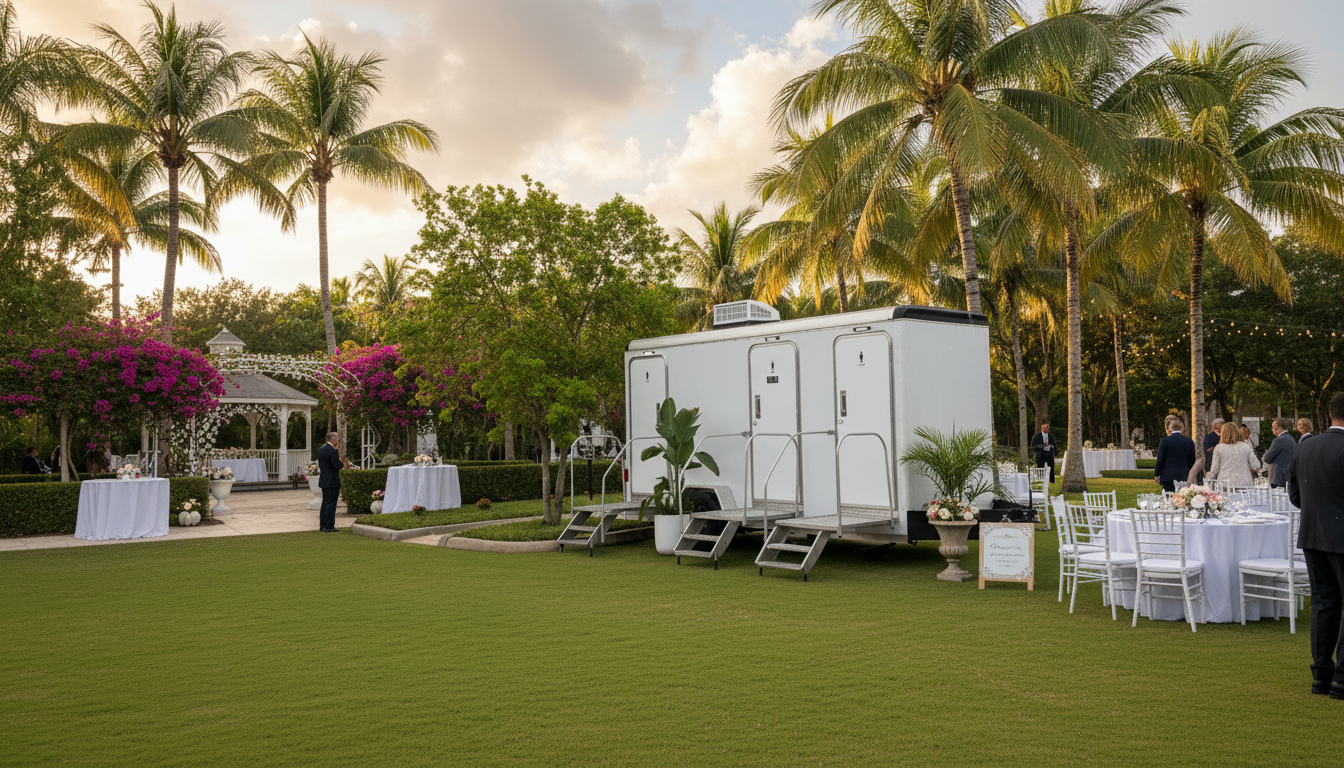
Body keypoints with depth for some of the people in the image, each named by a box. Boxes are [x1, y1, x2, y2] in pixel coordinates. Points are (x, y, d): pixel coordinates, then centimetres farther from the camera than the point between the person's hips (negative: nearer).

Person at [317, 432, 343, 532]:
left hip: (324, 481, 9)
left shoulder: (321, 449, 10)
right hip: (332, 481, -9)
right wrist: (341, 461, 0)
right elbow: (337, 466, -20)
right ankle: (328, 527, -3)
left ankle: (322, 525, 19)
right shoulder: (333, 451, -18)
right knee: (331, 503, -4)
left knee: (325, 503, 15)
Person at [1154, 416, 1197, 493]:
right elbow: (1192, 462, 14)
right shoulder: (1190, 442, 7)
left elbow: (1160, 460, -2)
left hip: (1168, 477, -4)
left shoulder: (1165, 441, -5)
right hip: (1184, 476, 4)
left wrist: (1157, 474, 9)